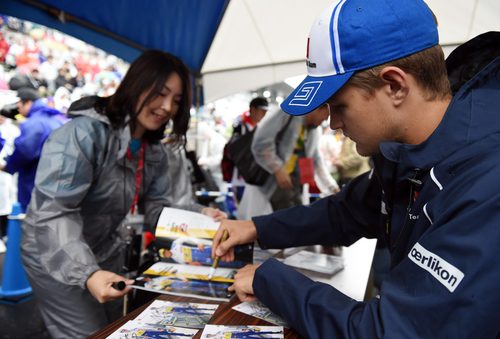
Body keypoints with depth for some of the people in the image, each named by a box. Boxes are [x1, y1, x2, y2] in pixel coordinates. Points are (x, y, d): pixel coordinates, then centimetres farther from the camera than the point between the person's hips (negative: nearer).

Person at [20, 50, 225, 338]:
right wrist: (87, 273, -47)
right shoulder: (85, 133, -28)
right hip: (56, 258, -7)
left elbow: (155, 206, -4)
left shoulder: (155, 151, -2)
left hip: (107, 253, 8)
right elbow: (53, 212, -34)